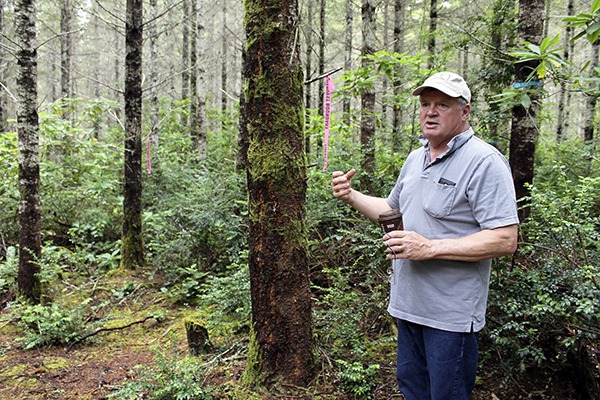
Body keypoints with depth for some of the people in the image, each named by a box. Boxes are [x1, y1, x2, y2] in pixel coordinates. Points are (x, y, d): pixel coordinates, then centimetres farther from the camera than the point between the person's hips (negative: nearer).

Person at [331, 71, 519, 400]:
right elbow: (392, 210, 22)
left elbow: (505, 240, -22)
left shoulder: (485, 161, -16)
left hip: (450, 313, -7)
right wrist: (351, 196, 6)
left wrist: (429, 247, -26)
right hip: (408, 303, 8)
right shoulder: (416, 158, 11)